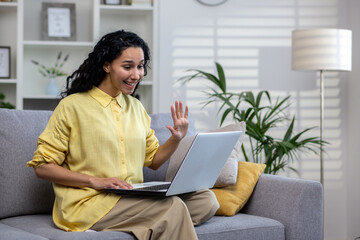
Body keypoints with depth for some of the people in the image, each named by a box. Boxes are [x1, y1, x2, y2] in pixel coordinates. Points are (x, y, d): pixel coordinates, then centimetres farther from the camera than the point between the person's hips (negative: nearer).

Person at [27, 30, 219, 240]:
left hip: (131, 200, 7)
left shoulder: (136, 107, 15)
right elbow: (42, 166, -5)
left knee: (206, 200, -15)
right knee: (171, 206, -28)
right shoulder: (73, 106, -3)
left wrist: (176, 139, -1)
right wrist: (95, 181, -15)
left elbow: (153, 160, 20)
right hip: (88, 203, -7)